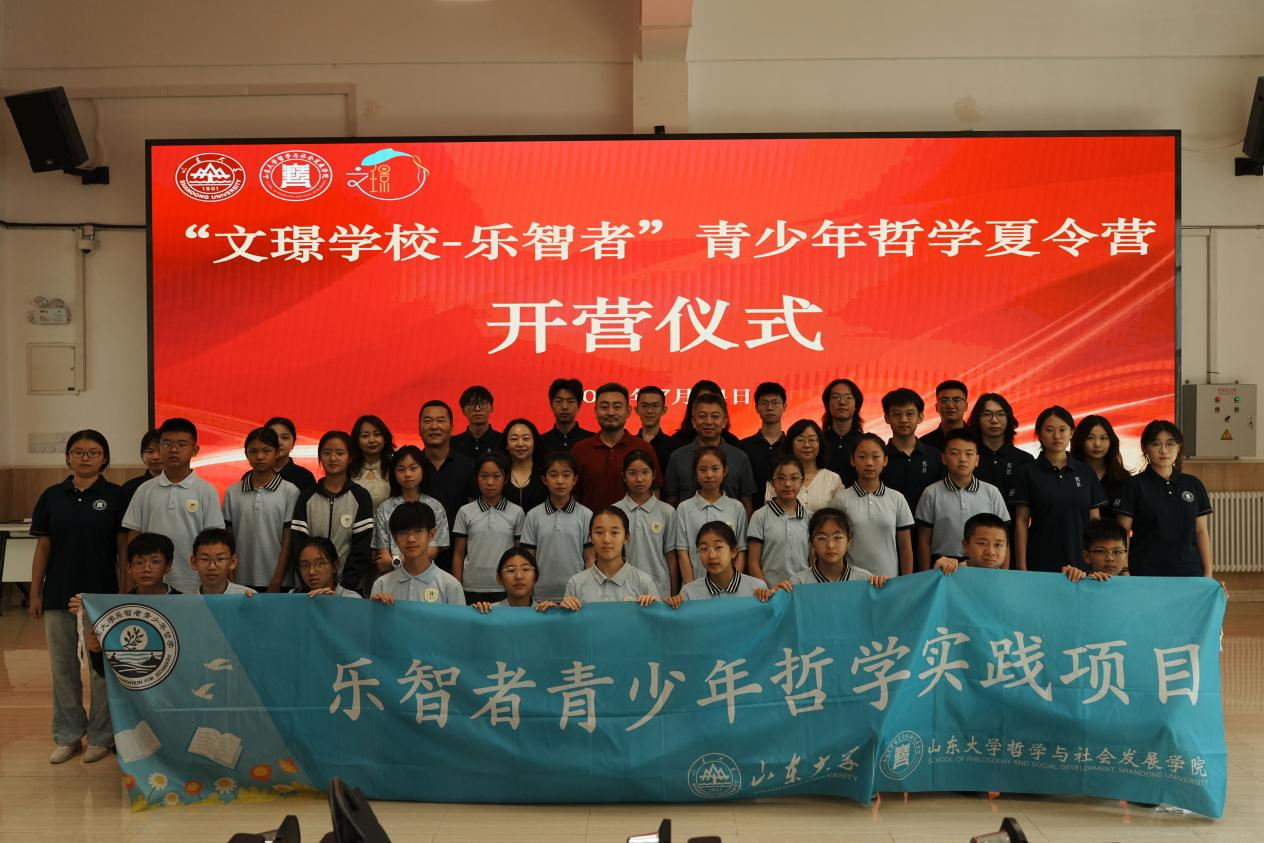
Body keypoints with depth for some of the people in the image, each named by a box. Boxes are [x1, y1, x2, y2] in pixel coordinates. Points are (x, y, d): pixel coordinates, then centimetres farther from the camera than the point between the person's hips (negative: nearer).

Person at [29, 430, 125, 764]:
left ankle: (100, 736, 20)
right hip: (58, 595, 3)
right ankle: (67, 735, 24)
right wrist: (35, 593, 4)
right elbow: (42, 548, 7)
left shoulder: (116, 496, -3)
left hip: (102, 595, -2)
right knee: (63, 667, 11)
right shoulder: (52, 496, 4)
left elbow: (123, 548, -2)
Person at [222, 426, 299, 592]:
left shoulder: (290, 491, -3)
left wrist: (276, 583, -8)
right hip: (241, 581, 2)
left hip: (276, 583, -2)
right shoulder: (232, 493, 5)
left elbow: (288, 541, -4)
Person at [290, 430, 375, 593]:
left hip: (350, 587, -2)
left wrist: (345, 584, -13)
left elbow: (362, 546, -5)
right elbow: (297, 542, 1)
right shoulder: (307, 497, 6)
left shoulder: (360, 497, 0)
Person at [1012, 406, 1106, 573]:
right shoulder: (1029, 472, 0)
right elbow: (1021, 522, -2)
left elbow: (1095, 521, 10)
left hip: (1080, 560, 2)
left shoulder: (1086, 473, 8)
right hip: (1040, 563, -2)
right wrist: (1021, 567, -8)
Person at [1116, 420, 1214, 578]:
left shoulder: (1194, 485, 9)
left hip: (1189, 571, 3)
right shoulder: (1134, 485, -2)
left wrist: (1208, 573, 6)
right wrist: (1124, 572, -12)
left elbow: (1201, 532, 11)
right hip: (1145, 572, -3)